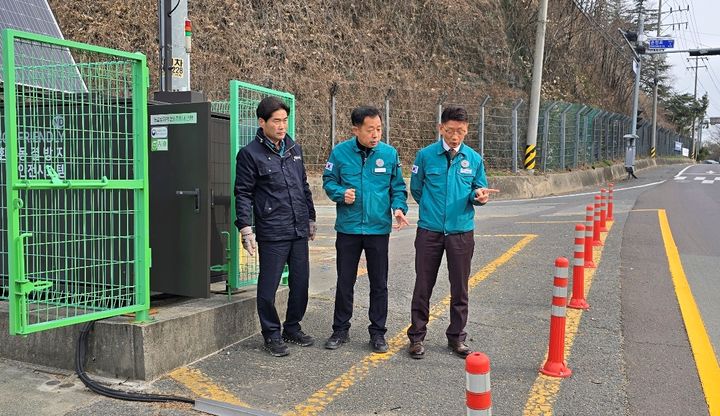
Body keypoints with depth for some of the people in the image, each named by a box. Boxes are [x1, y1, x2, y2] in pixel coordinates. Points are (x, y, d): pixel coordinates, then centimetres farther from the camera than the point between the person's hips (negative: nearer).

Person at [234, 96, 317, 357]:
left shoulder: (294, 149, 13)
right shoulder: (250, 154, -5)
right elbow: (243, 194, -6)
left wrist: (311, 218, 20)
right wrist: (245, 228, -13)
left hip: (299, 231, 6)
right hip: (271, 233, -6)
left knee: (300, 282, 12)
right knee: (268, 287, 1)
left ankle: (293, 328, 29)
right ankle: (272, 335, 17)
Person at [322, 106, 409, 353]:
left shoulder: (389, 153, -2)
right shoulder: (340, 152, -5)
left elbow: (398, 187, 6)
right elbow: (328, 181, 5)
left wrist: (399, 208, -12)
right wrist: (341, 193, -15)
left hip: (379, 228, 1)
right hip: (348, 228, 0)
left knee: (379, 284, 9)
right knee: (344, 282, 11)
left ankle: (378, 332, 24)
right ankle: (341, 330, 26)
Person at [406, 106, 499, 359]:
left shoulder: (474, 159, 3)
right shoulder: (425, 155, -3)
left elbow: (479, 190, 9)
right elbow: (416, 189, 8)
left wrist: (479, 195, -13)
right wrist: (433, 209, 10)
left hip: (461, 231, 2)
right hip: (429, 231, -1)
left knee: (459, 288, 9)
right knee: (423, 286, 5)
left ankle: (457, 337, 24)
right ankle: (417, 336, 18)